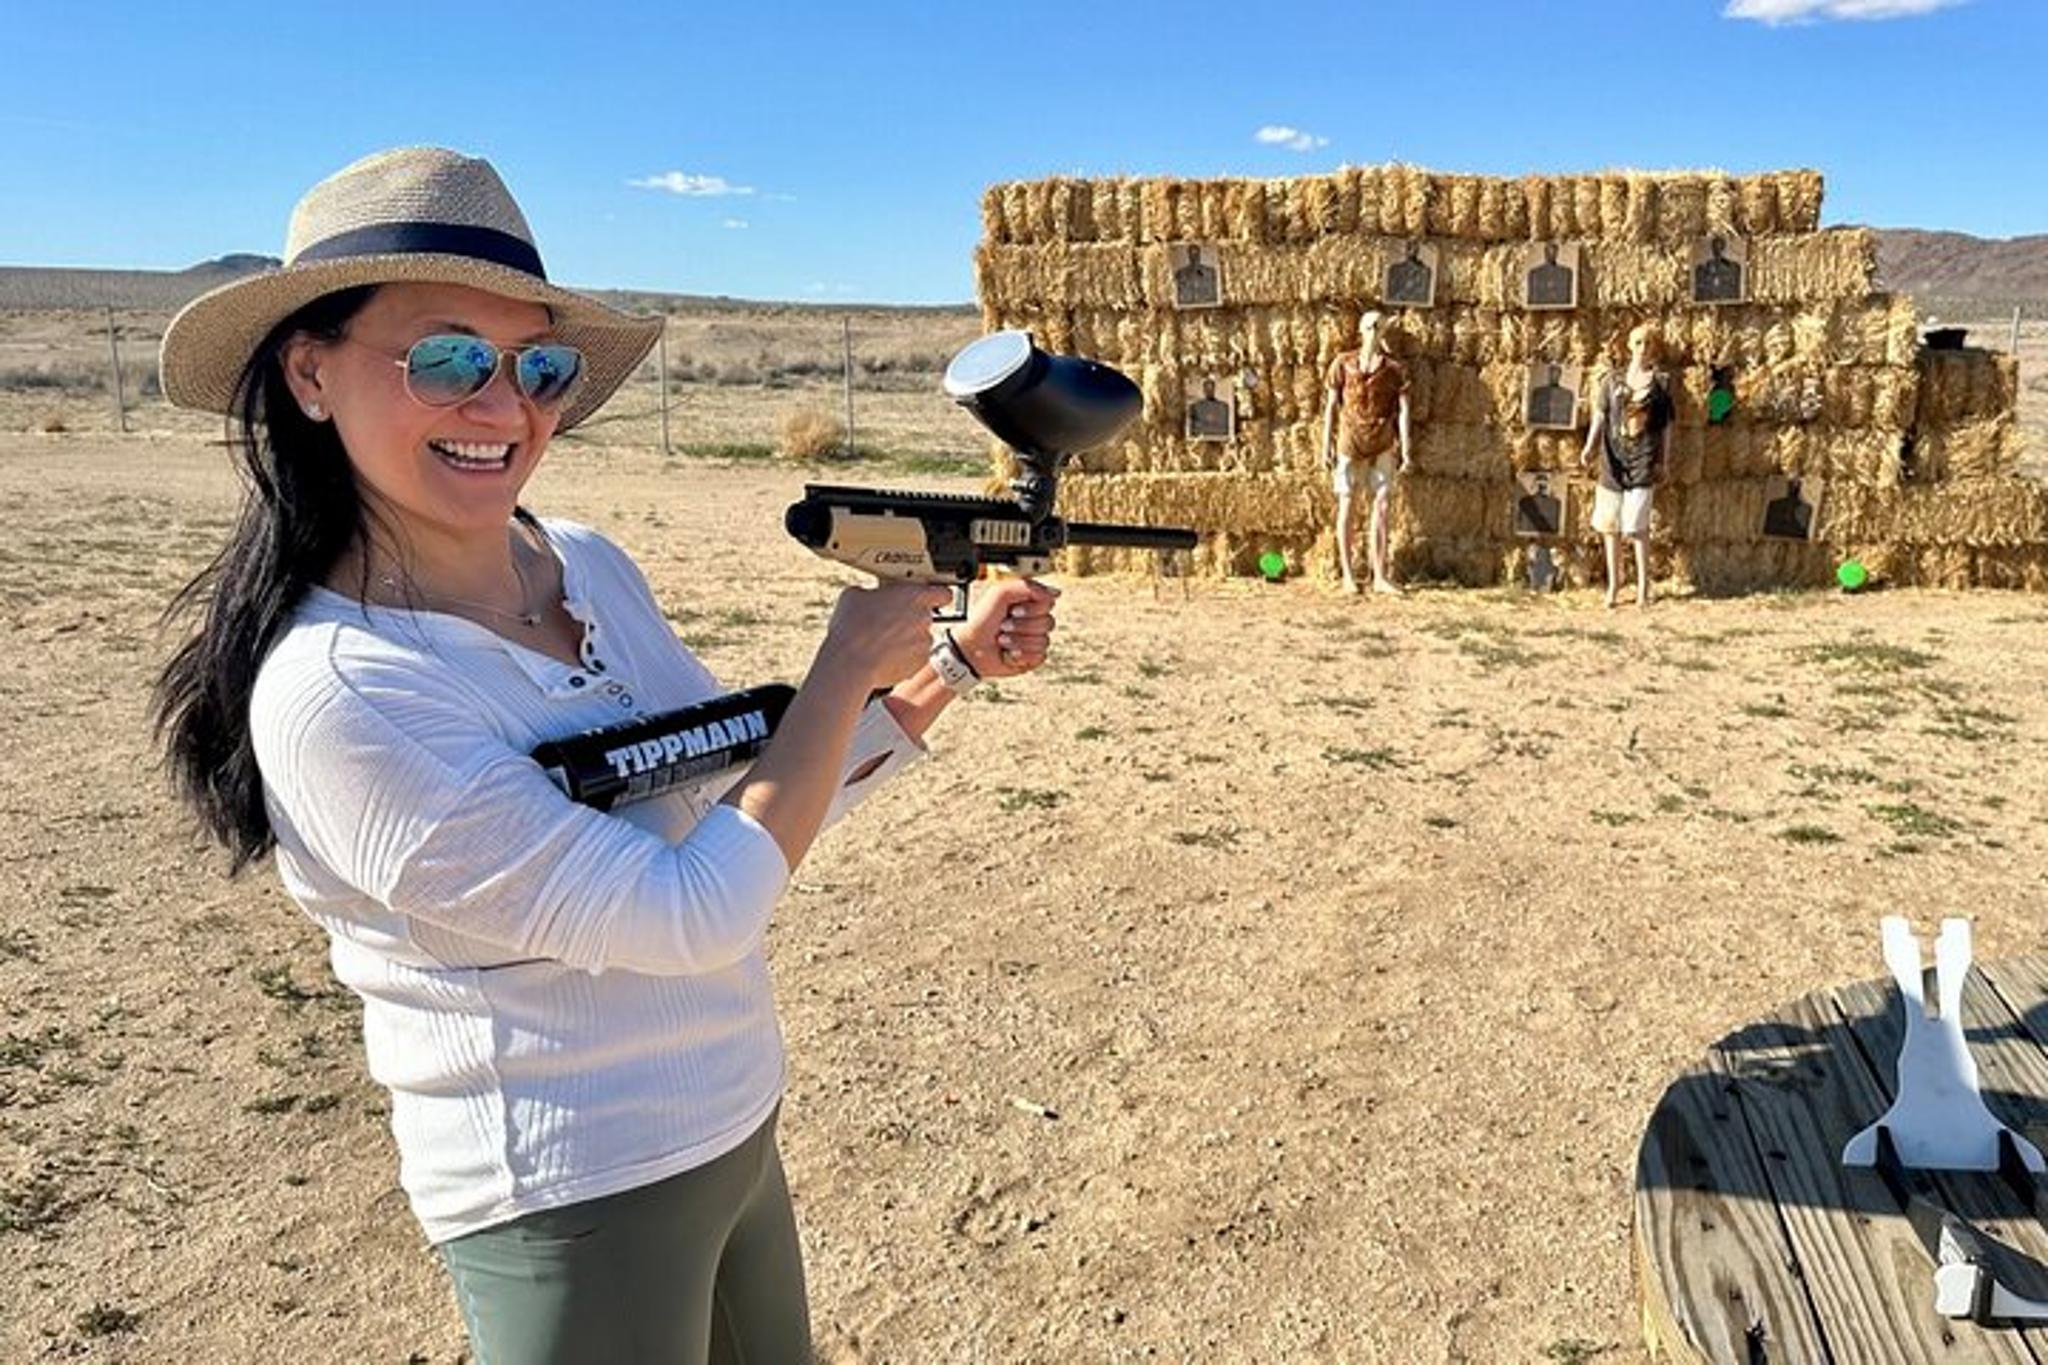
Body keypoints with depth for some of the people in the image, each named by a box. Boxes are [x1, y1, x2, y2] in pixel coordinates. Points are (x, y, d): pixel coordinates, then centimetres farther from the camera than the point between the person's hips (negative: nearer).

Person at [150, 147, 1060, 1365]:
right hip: (577, 1208, -7)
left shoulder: (589, 566, -4)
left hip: (735, 1134, 7)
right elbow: (688, 912, -25)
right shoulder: (337, 690, -26)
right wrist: (846, 666, -17)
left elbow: (760, 802, 8)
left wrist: (956, 661, -1)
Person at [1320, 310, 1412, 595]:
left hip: (1382, 446, 1)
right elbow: (1331, 406, 5)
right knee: (1347, 506, 2)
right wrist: (1326, 446, 1)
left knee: (1381, 507, 1)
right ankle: (1348, 575, 9)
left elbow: (1403, 410, 0)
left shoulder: (1393, 369, 3)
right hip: (1350, 443, -1)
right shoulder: (1343, 364, 3)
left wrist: (1405, 451, -6)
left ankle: (1380, 576, 6)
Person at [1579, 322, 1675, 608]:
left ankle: (1643, 585, 0)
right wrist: (1590, 447, -6)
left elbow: (1666, 425, 7)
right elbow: (1600, 415, 6)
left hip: (1643, 458, -3)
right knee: (1610, 524, 7)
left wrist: (1664, 461, 4)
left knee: (1637, 524, -10)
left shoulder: (1660, 382, 5)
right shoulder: (1613, 379, 9)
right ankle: (1613, 582, 20)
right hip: (1614, 457, 3)